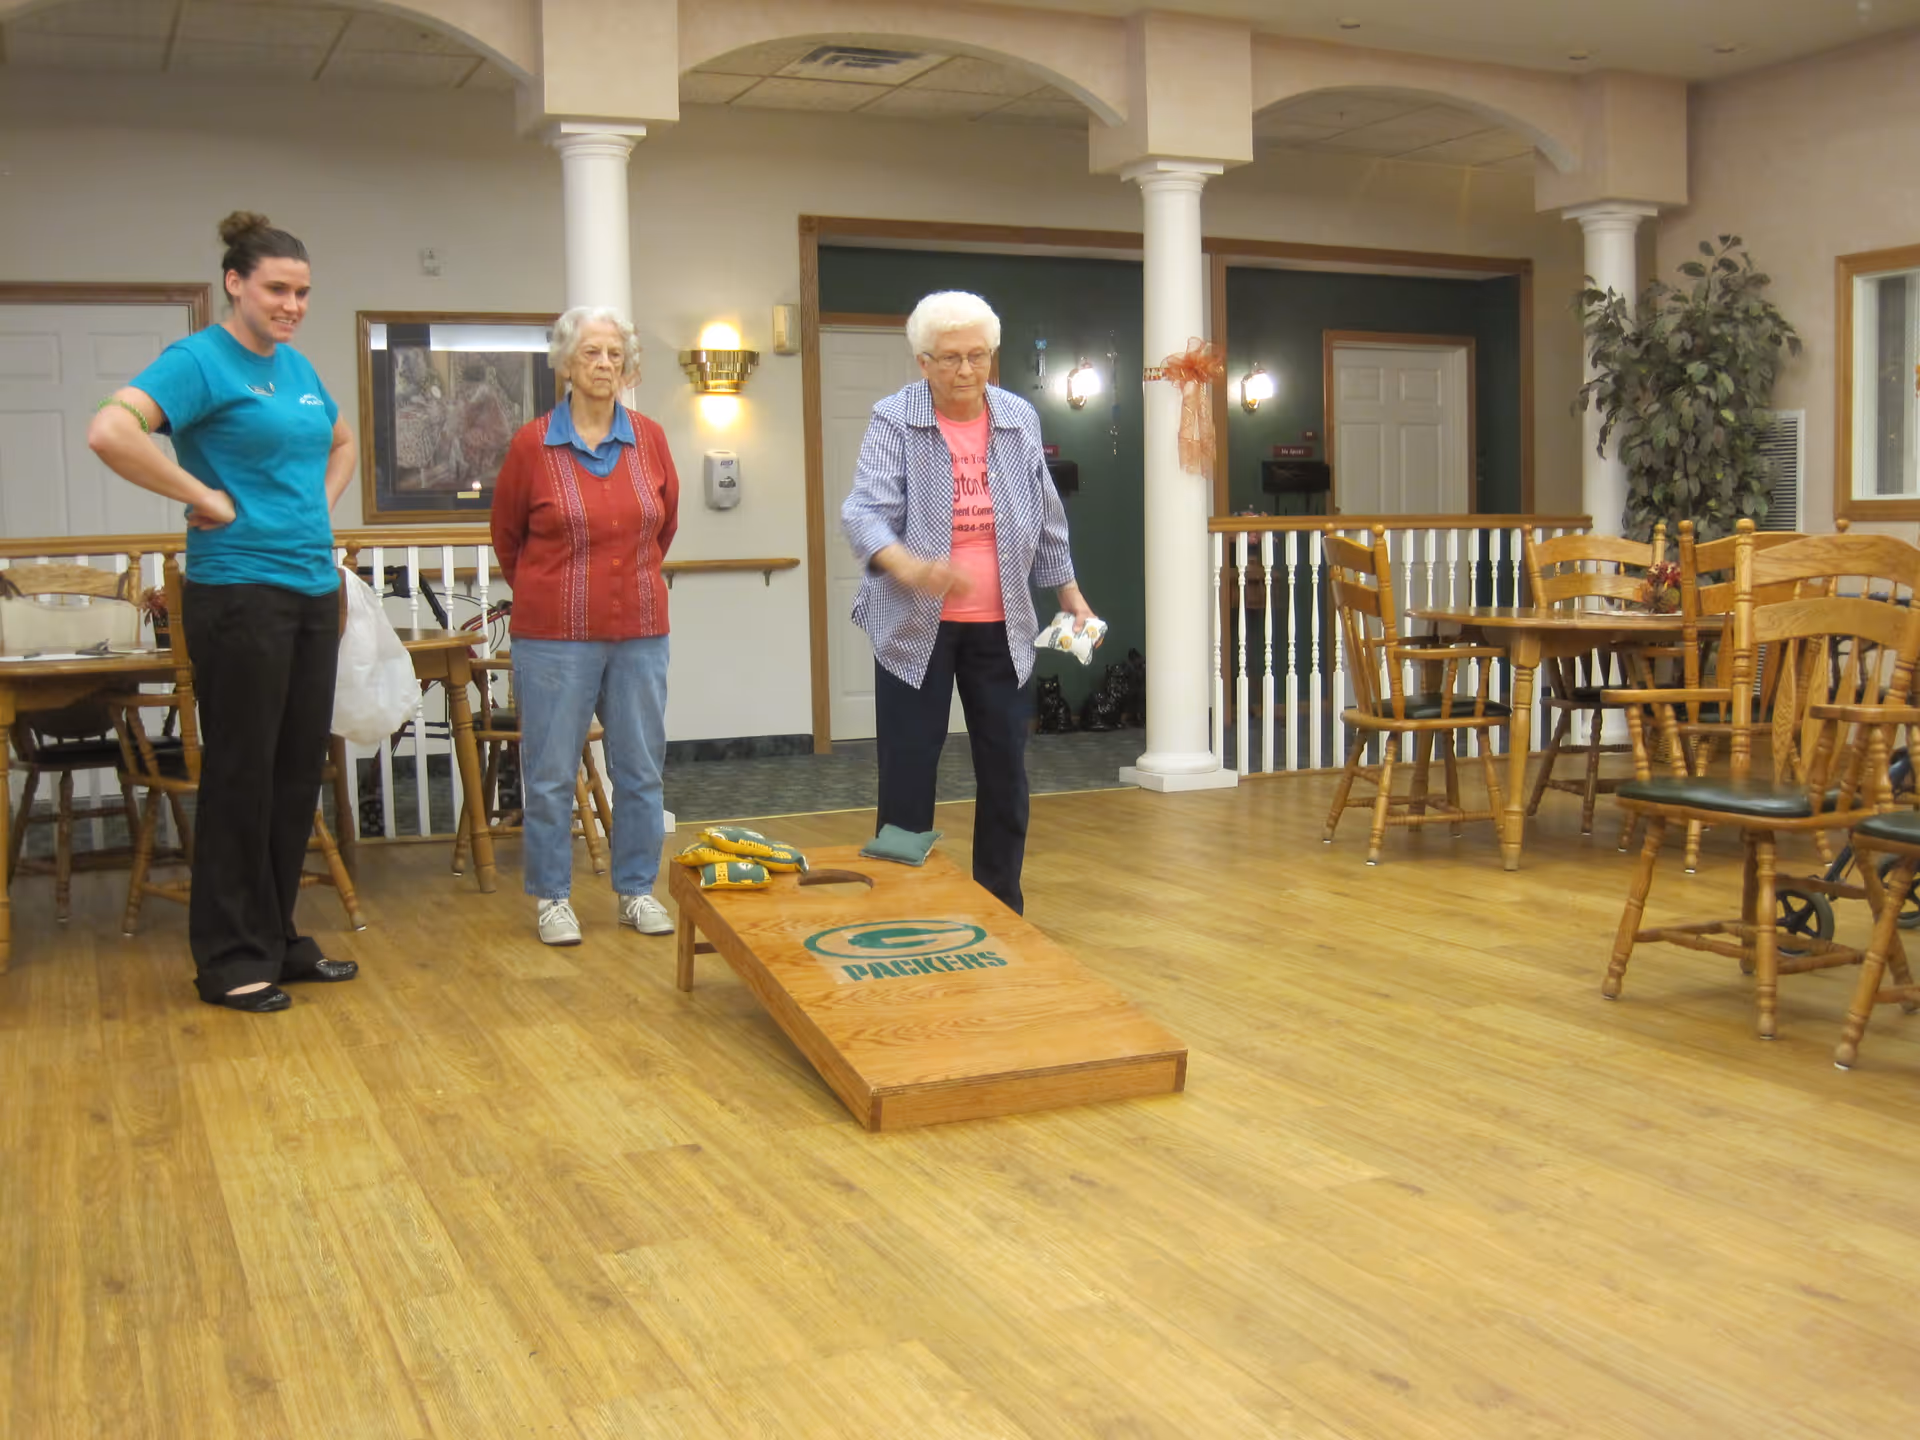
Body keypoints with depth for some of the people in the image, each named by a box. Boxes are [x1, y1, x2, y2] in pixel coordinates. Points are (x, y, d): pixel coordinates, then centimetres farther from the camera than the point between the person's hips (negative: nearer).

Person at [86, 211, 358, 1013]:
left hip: (313, 590, 8)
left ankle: (277, 940, 23)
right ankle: (229, 960, 10)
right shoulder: (199, 360, -9)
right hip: (239, 593, -8)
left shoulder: (297, 367, 14)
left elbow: (341, 443, 33)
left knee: (298, 773, 11)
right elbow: (109, 432, -25)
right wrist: (204, 497, -18)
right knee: (240, 776, -1)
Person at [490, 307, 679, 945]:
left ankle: (637, 890, 22)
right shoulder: (533, 444, -5)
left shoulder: (650, 439, 2)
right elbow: (506, 535, 10)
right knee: (550, 772, 3)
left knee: (641, 767, 9)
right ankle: (552, 897, 17)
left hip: (640, 633, 3)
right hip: (555, 636, -3)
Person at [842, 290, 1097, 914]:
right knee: (907, 773, -1)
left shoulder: (1019, 419, 5)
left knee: (1005, 770, 8)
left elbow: (1046, 519, 15)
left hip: (1001, 627, 4)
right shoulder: (894, 420, -7)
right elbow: (865, 512, -19)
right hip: (916, 627, -3)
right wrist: (911, 568, -37)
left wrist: (1071, 595, 15)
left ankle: (1002, 909, 21)